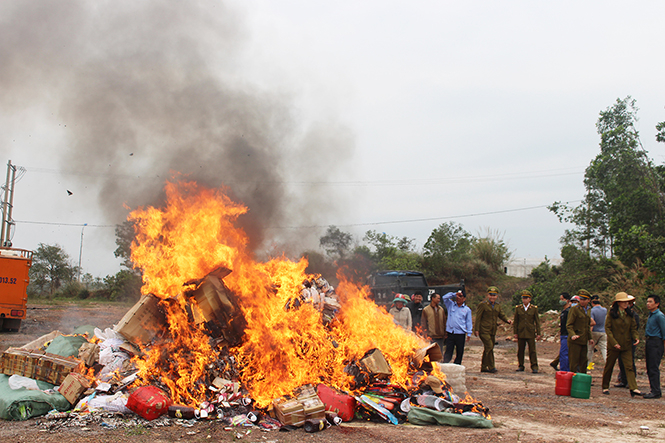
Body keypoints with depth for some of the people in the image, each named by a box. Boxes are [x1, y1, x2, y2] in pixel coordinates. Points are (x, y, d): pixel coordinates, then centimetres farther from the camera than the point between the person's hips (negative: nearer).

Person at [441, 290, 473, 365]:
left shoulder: (467, 309, 9)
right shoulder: (451, 305, 10)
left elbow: (469, 322, 9)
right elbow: (444, 297, -1)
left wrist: (469, 334, 2)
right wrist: (454, 294, -4)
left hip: (460, 334, 1)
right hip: (450, 333, 0)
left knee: (459, 352, 5)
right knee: (448, 352, -5)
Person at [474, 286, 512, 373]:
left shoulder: (497, 306, 15)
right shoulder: (483, 305, -5)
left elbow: (502, 315, 15)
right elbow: (478, 318, -8)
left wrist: (508, 320, -8)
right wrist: (476, 329, -14)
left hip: (492, 331, 7)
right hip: (484, 330, -7)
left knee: (487, 349, 10)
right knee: (489, 346, -17)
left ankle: (483, 367, 19)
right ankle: (491, 367, -13)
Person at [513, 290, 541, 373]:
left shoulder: (534, 308, 2)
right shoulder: (518, 308, 5)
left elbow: (537, 321, 3)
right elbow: (515, 321, 7)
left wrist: (538, 333, -2)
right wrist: (515, 333, 2)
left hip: (531, 333, -2)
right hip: (521, 333, 2)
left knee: (532, 350, -4)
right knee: (520, 350, 6)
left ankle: (534, 367, 0)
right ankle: (520, 366, 16)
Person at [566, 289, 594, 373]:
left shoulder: (588, 309, 14)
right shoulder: (574, 309, -9)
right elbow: (569, 325, -12)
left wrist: (590, 338, 18)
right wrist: (572, 335, -27)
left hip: (584, 341, 7)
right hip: (574, 341, -7)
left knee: (584, 363, 13)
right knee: (574, 363, -4)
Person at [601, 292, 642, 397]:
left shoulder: (629, 314, 6)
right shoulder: (611, 313, -7)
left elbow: (633, 327, 9)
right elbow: (607, 328, -8)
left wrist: (635, 337, -10)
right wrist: (614, 342, -16)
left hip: (627, 345, 3)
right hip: (613, 345, -3)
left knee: (629, 366, -6)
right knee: (609, 366, 6)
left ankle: (633, 388, -12)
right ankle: (605, 387, 19)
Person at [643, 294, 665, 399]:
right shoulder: (650, 315, 17)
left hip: (656, 343, -9)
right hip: (649, 342, 9)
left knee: (654, 368, -9)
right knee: (649, 368, 11)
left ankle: (656, 392, -6)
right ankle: (655, 390, 17)